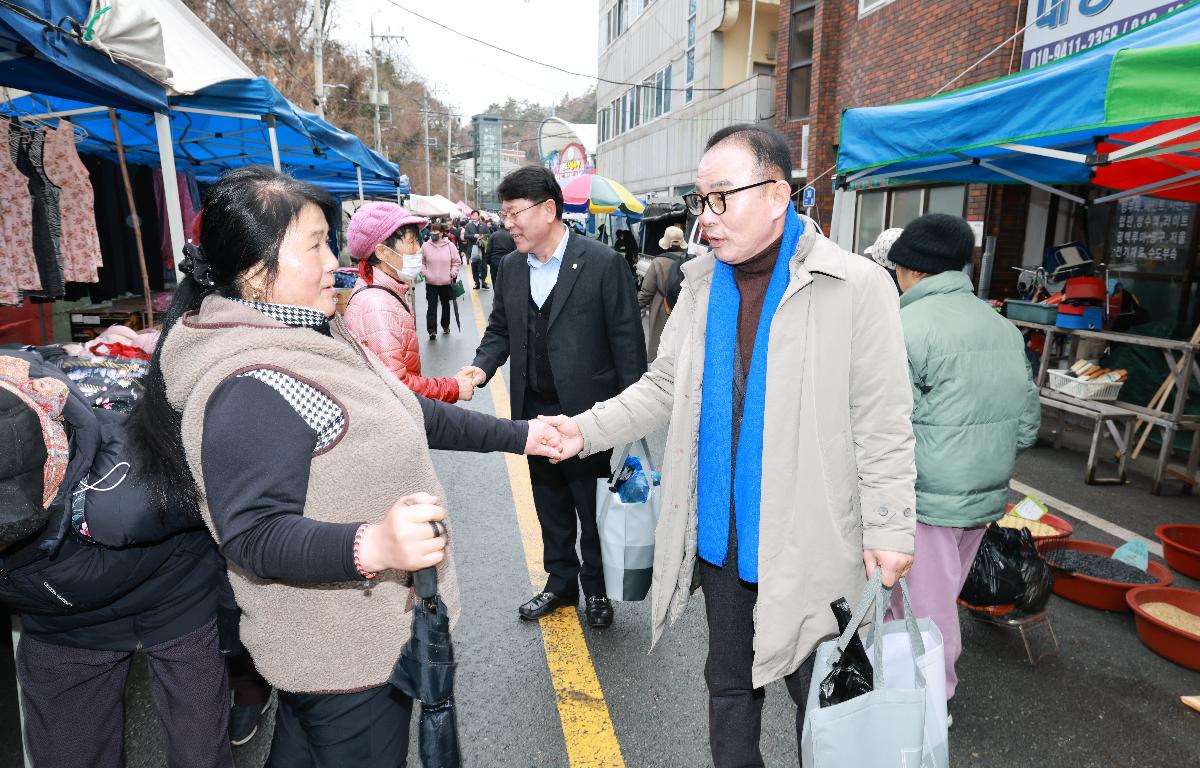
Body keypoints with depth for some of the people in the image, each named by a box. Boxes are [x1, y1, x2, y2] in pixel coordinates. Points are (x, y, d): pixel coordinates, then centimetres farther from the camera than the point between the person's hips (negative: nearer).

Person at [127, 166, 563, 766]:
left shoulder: (315, 337, 4)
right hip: (347, 654, -9)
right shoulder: (250, 388, -28)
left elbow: (405, 415, 9)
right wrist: (373, 546, -45)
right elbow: (254, 535, -29)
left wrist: (516, 436, 10)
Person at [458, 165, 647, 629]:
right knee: (550, 507, 20)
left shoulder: (603, 263, -14)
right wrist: (483, 366, -8)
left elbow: (627, 339, -12)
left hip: (588, 413, -5)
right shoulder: (511, 267, 4)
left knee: (594, 509, 12)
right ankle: (561, 582, 40)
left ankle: (596, 588, 34)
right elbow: (500, 328, 13)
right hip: (535, 412, 6)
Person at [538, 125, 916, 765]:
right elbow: (662, 389, 5)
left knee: (818, 689, 15)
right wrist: (585, 430, -6)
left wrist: (889, 528, -11)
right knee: (729, 681, 22)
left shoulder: (857, 287, -12)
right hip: (721, 532, 5)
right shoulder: (703, 285, 2)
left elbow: (882, 424, -10)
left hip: (811, 542, -4)